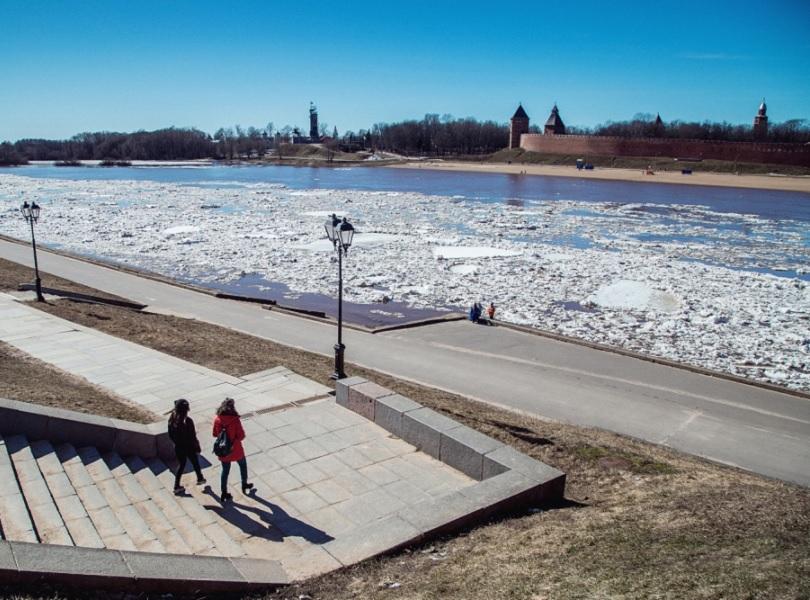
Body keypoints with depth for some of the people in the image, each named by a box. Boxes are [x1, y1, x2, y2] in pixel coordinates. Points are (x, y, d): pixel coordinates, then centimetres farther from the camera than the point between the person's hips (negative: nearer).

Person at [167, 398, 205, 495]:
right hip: (189, 447, -4)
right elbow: (192, 436, -20)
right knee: (195, 462, 21)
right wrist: (197, 447, -7)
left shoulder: (172, 418, -10)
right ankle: (200, 479, 42)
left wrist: (176, 442, 15)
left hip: (178, 447, 4)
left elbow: (170, 435, 0)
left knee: (181, 464, 21)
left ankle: (177, 486, 22)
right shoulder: (187, 421, -28)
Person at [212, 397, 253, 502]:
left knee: (225, 470, 18)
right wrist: (234, 438, 1)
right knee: (243, 465, 23)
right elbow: (241, 435, -19)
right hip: (236, 450, -3)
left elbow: (215, 434, 1)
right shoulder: (235, 419, -23)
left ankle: (224, 493, 22)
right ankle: (244, 485, 39)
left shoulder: (217, 419, -11)